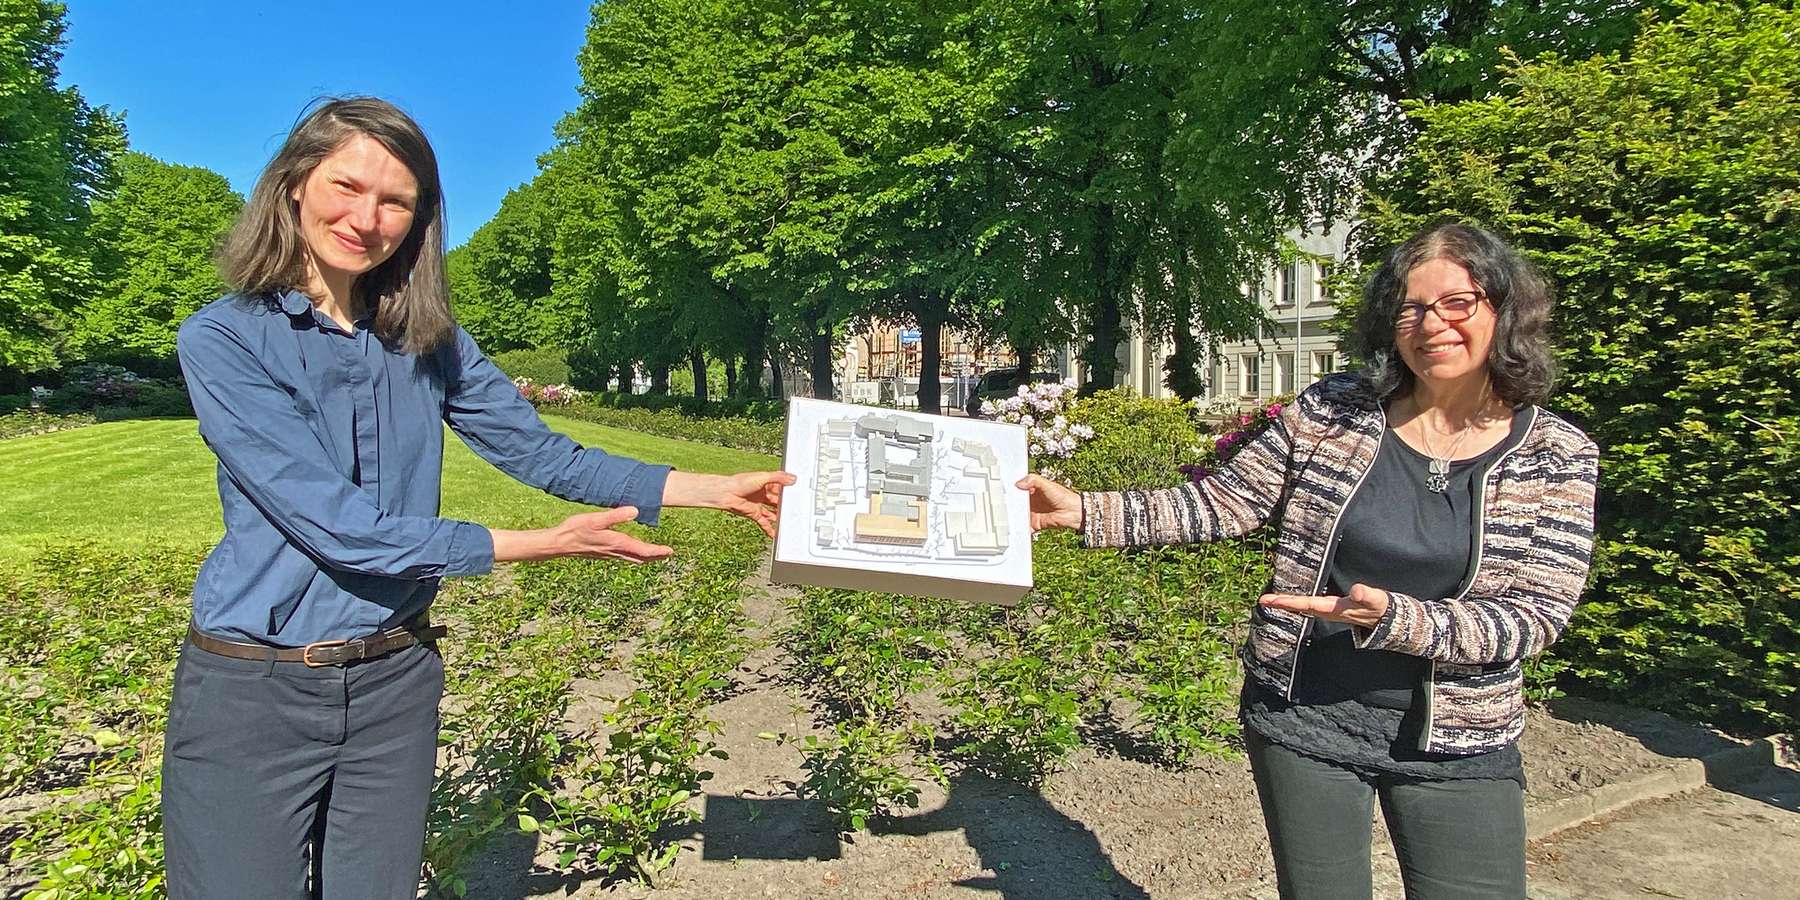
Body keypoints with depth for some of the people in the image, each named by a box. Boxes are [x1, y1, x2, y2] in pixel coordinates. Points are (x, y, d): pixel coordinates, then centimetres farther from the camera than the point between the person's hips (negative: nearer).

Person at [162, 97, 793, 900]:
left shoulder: (427, 341, 2)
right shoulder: (222, 339, -13)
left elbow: (541, 451, 0)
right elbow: (336, 527, -21)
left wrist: (718, 488, -6)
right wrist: (544, 545, -21)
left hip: (393, 683, 4)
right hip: (250, 690, -4)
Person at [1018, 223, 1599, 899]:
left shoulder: (1558, 457, -5)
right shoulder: (1330, 413, -4)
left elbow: (1537, 613, -11)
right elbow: (1222, 502, -3)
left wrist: (1393, 619, -28)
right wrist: (1085, 512, -11)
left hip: (1457, 743, 0)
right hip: (1301, 717, 0)